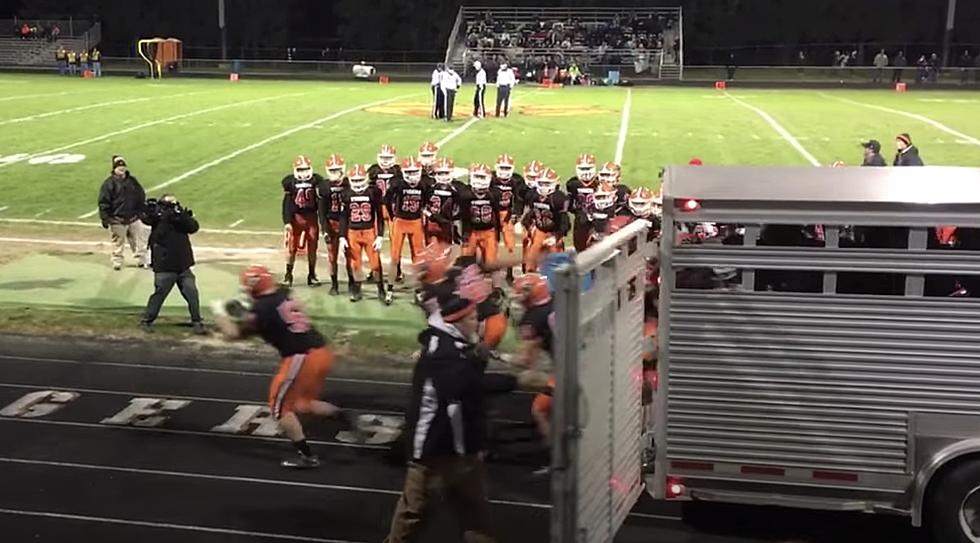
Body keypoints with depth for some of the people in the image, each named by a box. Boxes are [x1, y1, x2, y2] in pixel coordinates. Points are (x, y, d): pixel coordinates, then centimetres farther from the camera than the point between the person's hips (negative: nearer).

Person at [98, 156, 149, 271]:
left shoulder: (132, 181, 7)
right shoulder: (109, 183, -9)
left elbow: (141, 197, 16)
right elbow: (103, 202, -9)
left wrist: (143, 212, 12)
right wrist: (105, 218, -12)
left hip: (133, 217, 4)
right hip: (117, 219, -4)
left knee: (139, 239, 7)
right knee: (118, 242, 6)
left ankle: (142, 260, 18)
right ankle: (117, 262, 19)